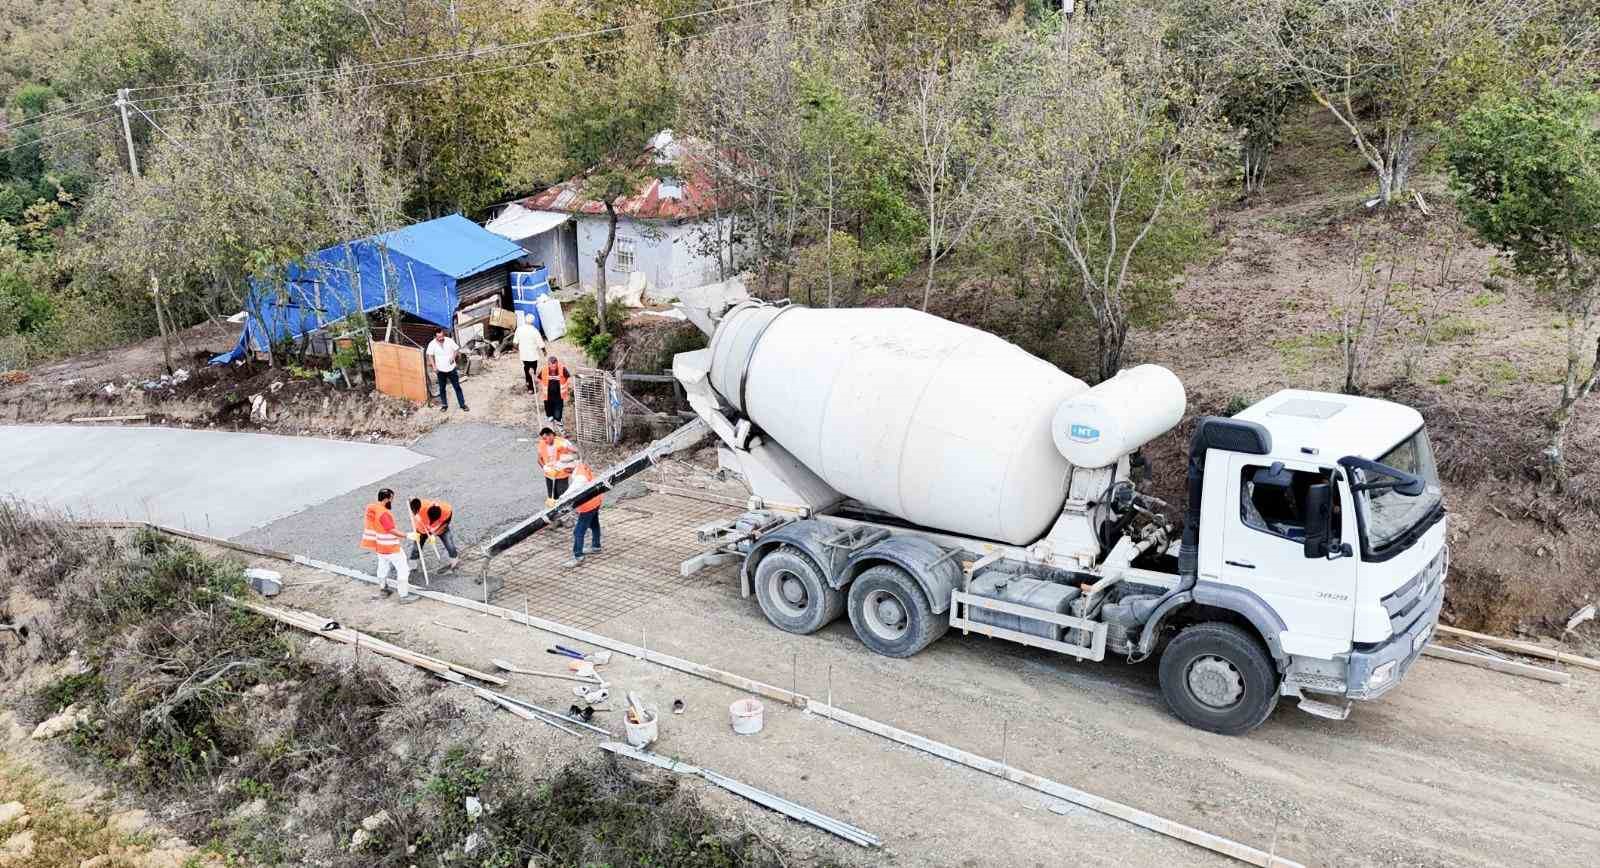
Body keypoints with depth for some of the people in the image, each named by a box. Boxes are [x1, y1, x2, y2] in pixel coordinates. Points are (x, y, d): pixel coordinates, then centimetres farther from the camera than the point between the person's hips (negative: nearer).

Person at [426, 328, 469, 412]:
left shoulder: (449, 341, -9)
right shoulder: (432, 344, -10)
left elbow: (457, 350, 4)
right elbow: (430, 356, -2)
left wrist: (453, 356, -15)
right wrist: (434, 366, -12)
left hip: (451, 369, 0)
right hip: (441, 370, 0)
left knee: (457, 387, 5)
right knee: (442, 389, 11)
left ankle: (462, 404, 14)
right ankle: (445, 405, 27)